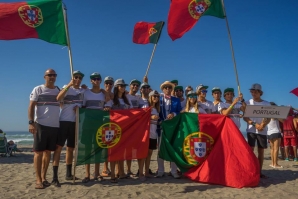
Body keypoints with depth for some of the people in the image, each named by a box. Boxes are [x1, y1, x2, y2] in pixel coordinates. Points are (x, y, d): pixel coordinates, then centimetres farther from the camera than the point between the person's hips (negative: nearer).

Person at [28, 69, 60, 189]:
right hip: (40, 124, -3)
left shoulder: (59, 90, 13)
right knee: (38, 152, -2)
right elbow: (31, 107, -3)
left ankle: (44, 177, 16)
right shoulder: (38, 89, 2)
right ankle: (38, 179, 4)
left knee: (48, 151, 8)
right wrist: (31, 122, -12)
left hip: (55, 125, 4)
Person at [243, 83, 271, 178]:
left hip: (263, 131, 2)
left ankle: (259, 171, 14)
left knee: (261, 151, 6)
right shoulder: (248, 103, 2)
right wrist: (255, 124, -15)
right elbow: (245, 117, -1)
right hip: (251, 130, -2)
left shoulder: (267, 104, 6)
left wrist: (264, 124, -18)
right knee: (250, 150, -7)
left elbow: (269, 118, 3)